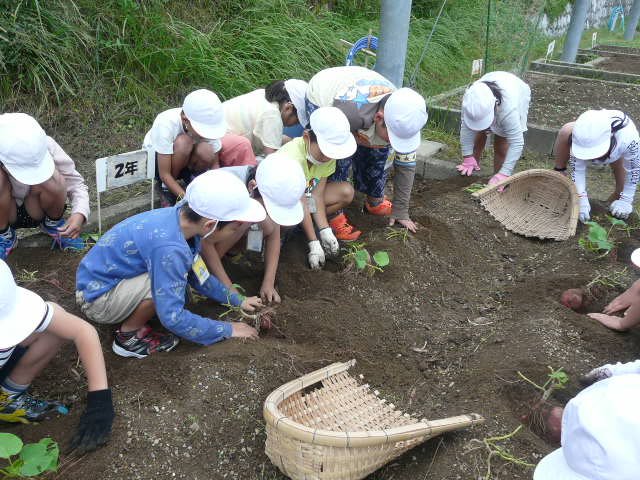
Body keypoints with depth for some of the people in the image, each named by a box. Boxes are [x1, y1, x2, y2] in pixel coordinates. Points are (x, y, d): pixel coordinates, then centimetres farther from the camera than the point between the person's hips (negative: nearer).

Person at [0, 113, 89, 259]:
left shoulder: (46, 146, -28)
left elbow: (75, 183, -20)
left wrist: (80, 213, -39)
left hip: (37, 211, 1)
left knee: (51, 179, -31)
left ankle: (53, 224, 1)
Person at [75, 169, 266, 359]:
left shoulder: (179, 215, -10)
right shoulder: (169, 248, -35)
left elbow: (198, 276, 7)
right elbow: (172, 317, -30)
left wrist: (238, 300, 9)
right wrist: (228, 330, -19)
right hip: (95, 300, -8)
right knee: (168, 281, -29)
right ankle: (129, 336, -4)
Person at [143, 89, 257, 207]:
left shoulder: (208, 123, -27)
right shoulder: (166, 124, -37)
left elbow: (214, 164, -16)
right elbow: (164, 174, -32)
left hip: (185, 159, 3)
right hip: (155, 158, -3)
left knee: (206, 152, -32)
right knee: (184, 142, -36)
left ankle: (190, 180, -1)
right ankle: (167, 188, -13)